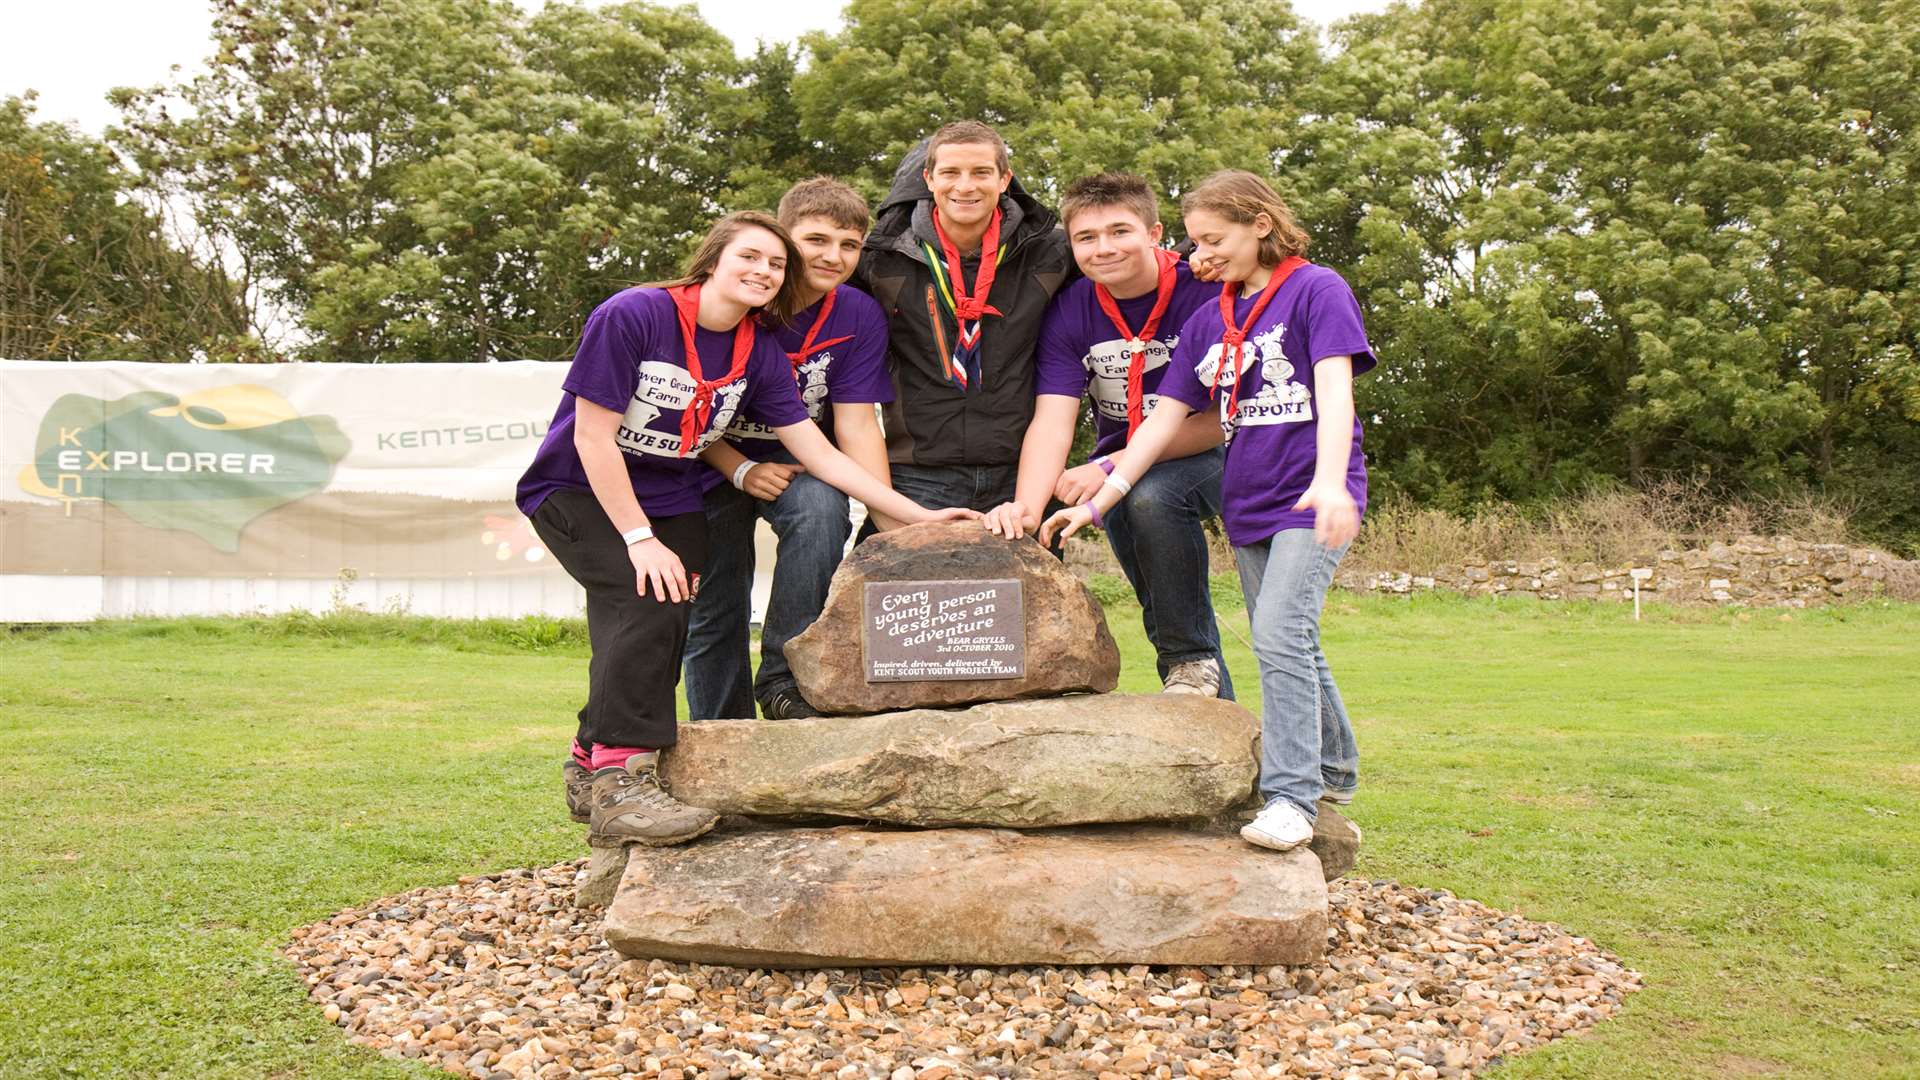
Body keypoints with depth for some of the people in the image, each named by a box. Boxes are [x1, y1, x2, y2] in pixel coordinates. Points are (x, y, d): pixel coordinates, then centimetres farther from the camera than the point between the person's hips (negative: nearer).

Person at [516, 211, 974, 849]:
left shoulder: (760, 354, -3)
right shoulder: (631, 316, -19)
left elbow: (821, 455, -5)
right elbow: (593, 438, -19)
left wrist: (916, 516, -14)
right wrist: (641, 540, -23)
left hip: (670, 501, 6)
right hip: (577, 492, -5)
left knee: (666, 620, -8)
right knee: (648, 598, -27)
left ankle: (592, 763, 15)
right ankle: (619, 783, -25)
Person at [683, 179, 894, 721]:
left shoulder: (860, 317, -13)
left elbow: (856, 423, -15)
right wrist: (742, 472, -24)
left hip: (801, 463, 1)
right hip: (719, 465, 0)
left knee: (820, 507, -34)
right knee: (714, 614, 3)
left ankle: (783, 676, -23)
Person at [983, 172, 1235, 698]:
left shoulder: (1206, 293, -17)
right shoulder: (1068, 313, -8)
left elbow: (1224, 418, -19)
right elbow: (1052, 423, -18)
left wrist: (1112, 467, -24)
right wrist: (1027, 507, -38)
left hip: (1212, 457, -4)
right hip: (1122, 467, 4)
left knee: (1148, 496, -32)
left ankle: (1194, 660, -11)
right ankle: (1211, 692, -1)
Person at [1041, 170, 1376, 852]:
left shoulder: (1316, 290, -5)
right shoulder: (1208, 321, 11)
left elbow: (1334, 386, -19)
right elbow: (1164, 419, 8)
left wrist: (1329, 479, -35)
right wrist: (1098, 502, 0)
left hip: (1314, 497, -7)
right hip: (1248, 506, 7)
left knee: (1279, 633, -20)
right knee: (1288, 645, 14)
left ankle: (1290, 797, -14)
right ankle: (1334, 770, 31)